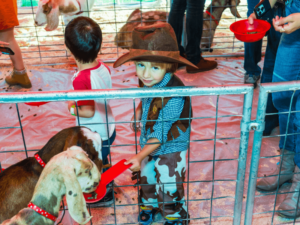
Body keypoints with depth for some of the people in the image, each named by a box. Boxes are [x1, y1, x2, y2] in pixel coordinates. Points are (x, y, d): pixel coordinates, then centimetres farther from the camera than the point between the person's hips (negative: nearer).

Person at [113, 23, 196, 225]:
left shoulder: (173, 96, -36)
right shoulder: (149, 81, -14)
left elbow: (161, 134, -30)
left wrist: (140, 157, -27)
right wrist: (139, 111, -3)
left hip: (170, 149, -7)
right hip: (150, 143, 7)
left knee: (169, 186, 12)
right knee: (147, 177, 26)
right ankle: (150, 204, 56)